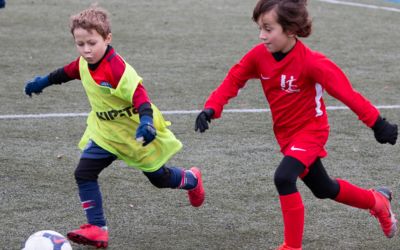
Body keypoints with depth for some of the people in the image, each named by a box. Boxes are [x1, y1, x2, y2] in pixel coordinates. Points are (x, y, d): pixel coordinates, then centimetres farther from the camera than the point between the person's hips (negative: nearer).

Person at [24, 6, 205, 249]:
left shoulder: (117, 68, -32)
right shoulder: (84, 63, -8)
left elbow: (139, 95, -38)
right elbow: (69, 71, 15)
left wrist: (146, 121, -54)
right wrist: (44, 81, 27)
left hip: (136, 133, -6)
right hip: (105, 132, 6)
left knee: (159, 178, 14)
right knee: (84, 173, -13)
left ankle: (191, 179, 49)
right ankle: (97, 229, -11)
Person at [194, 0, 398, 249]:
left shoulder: (311, 62, -29)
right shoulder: (259, 55, -13)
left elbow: (345, 91, -25)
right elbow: (233, 80, -6)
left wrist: (378, 124, -21)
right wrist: (211, 109, -23)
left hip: (311, 130, -7)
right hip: (286, 133, 7)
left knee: (284, 178, -28)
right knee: (323, 189, 21)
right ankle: (377, 201, 46)